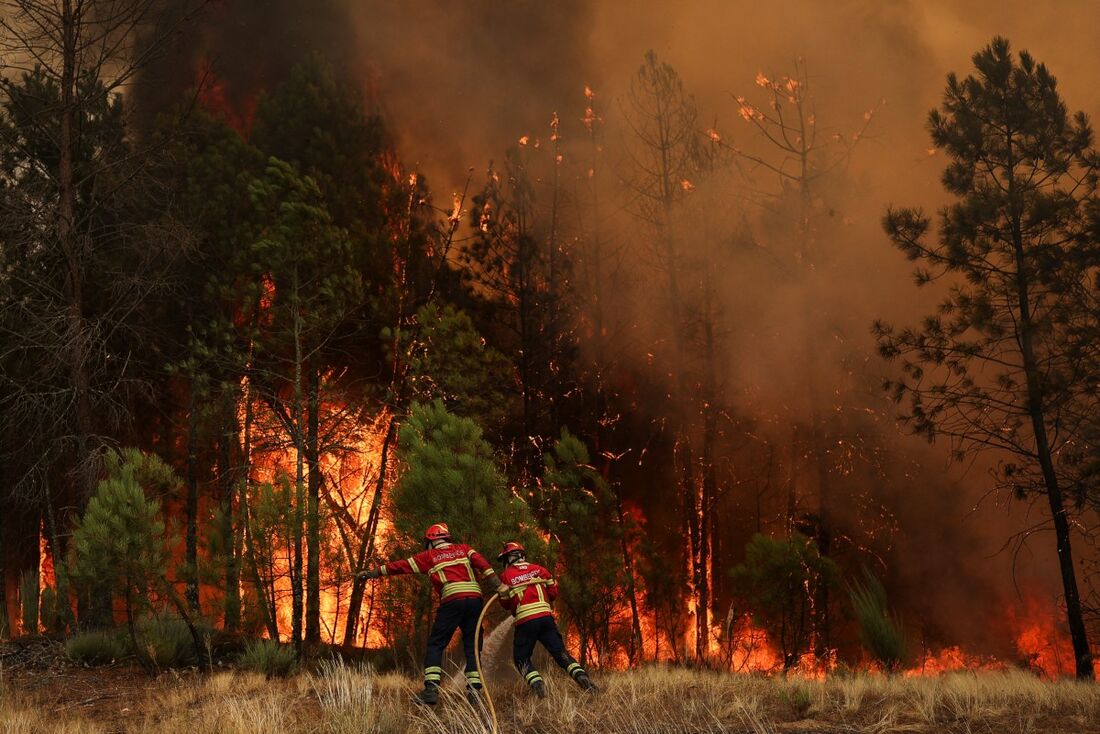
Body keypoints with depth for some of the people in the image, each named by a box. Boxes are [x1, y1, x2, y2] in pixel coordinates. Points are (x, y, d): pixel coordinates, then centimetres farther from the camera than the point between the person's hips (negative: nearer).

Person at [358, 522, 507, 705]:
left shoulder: (429, 556, 15)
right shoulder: (463, 549, 22)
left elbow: (401, 566, 18)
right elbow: (481, 563, 6)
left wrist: (371, 573, 25)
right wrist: (498, 585, -2)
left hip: (452, 600, -3)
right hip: (475, 598, 3)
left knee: (435, 645, 3)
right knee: (472, 647, 11)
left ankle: (431, 688, -11)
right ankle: (474, 690, 0)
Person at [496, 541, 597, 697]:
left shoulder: (505, 575, 6)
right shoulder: (538, 569, 14)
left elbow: (506, 604, 12)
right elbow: (553, 592, 15)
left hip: (524, 621, -3)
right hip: (546, 617, 3)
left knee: (521, 658, 9)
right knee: (560, 653, 7)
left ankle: (536, 683, -17)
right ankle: (581, 675, -15)